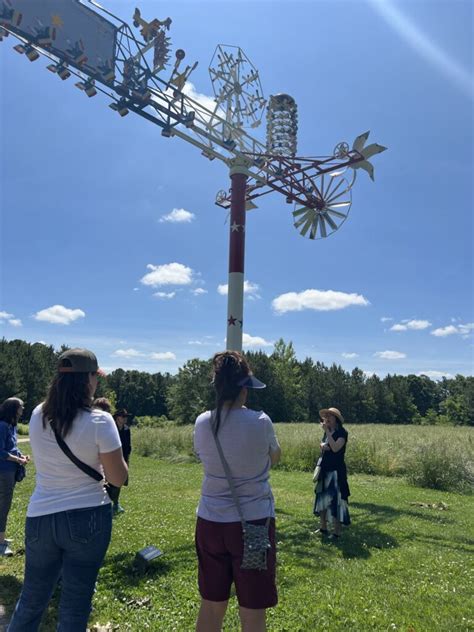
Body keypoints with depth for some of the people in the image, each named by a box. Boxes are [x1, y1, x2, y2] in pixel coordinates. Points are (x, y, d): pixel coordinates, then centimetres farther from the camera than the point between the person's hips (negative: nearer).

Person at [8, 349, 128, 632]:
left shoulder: (38, 417, -2)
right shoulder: (99, 421, -17)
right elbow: (118, 478, -11)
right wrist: (112, 448, 5)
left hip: (40, 518, 5)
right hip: (88, 519, -4)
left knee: (31, 600, 22)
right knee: (75, 607, 10)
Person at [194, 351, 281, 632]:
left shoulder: (203, 423, -5)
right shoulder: (260, 421, -14)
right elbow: (275, 458, 5)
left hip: (210, 522, 4)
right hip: (253, 522, -3)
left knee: (211, 607, 18)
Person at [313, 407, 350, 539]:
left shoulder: (342, 432, -13)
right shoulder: (327, 432, 10)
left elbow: (335, 448, -25)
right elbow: (322, 445, 16)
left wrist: (327, 431, -23)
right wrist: (322, 445, -8)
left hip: (336, 470, -8)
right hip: (325, 469, 8)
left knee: (335, 499, -5)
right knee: (322, 498, 14)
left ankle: (337, 532, 5)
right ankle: (323, 528, 26)